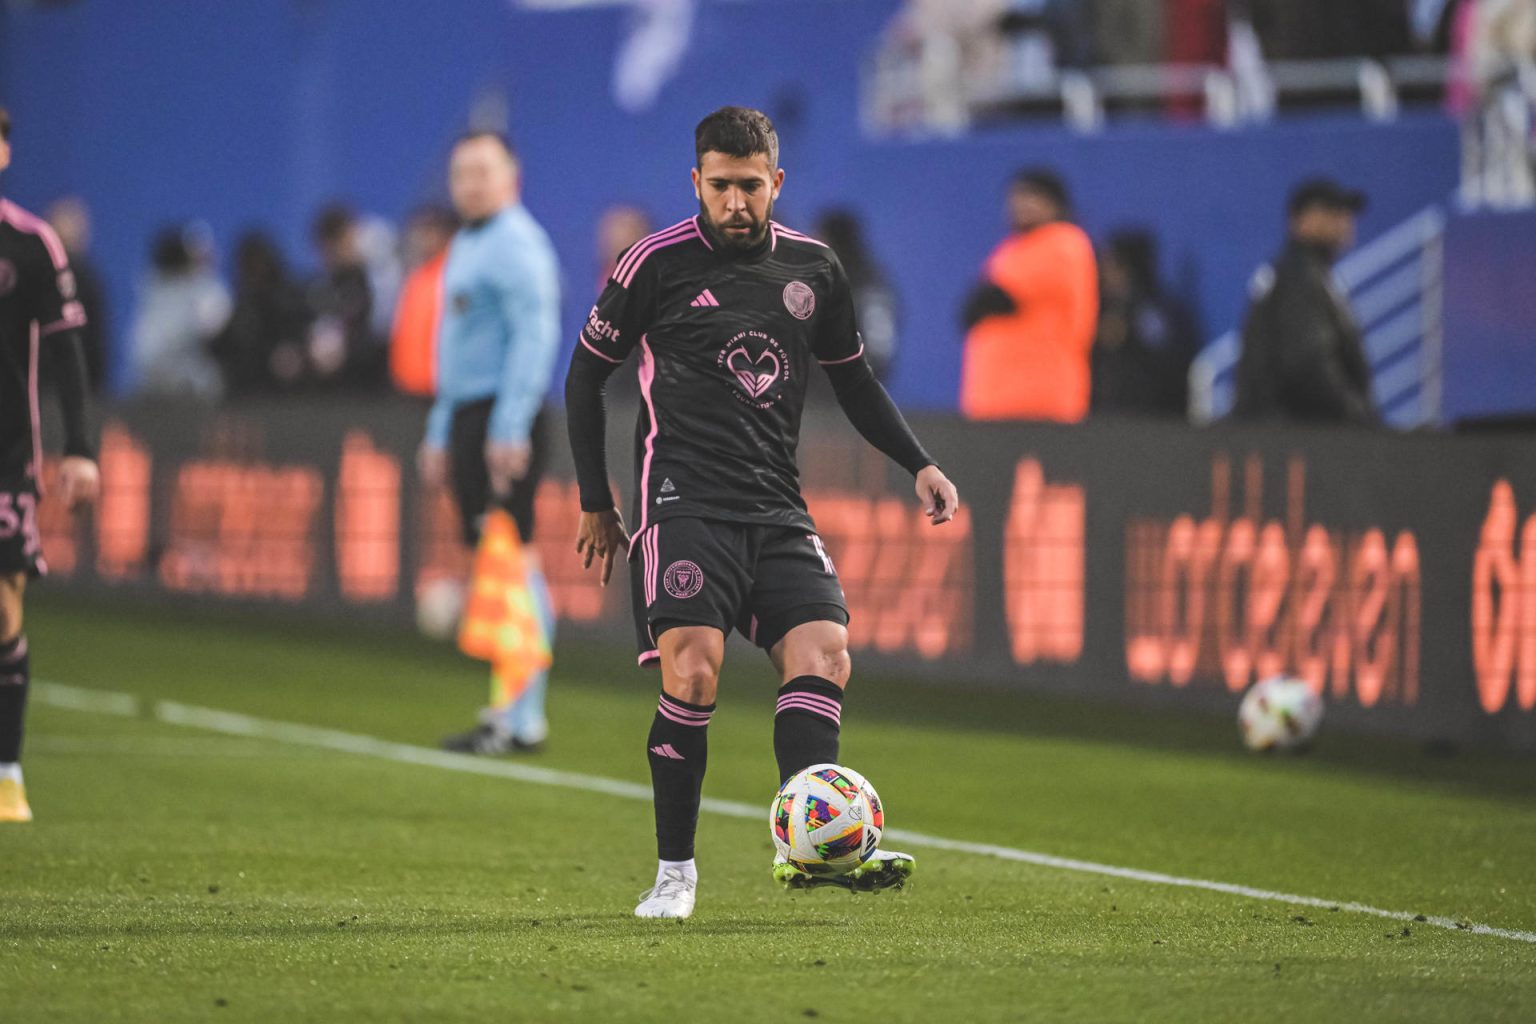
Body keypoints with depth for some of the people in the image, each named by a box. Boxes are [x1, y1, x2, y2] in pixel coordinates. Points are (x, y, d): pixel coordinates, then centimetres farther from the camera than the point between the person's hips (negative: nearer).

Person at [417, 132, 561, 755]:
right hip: (468, 415, 10)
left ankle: (523, 717, -13)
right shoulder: (467, 247, 21)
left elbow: (534, 336, -19)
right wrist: (441, 432, 27)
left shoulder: (516, 244, -10)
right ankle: (510, 706, 13)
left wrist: (510, 428, -25)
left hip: (505, 419, -10)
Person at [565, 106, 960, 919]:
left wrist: (918, 464, 11)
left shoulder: (812, 269, 11)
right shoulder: (658, 265, 0)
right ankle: (675, 869, -8)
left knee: (822, 650, -16)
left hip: (776, 506, 4)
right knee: (693, 668, -19)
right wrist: (596, 503, 8)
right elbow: (585, 374, 9)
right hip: (683, 500, -4)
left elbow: (853, 380, 24)